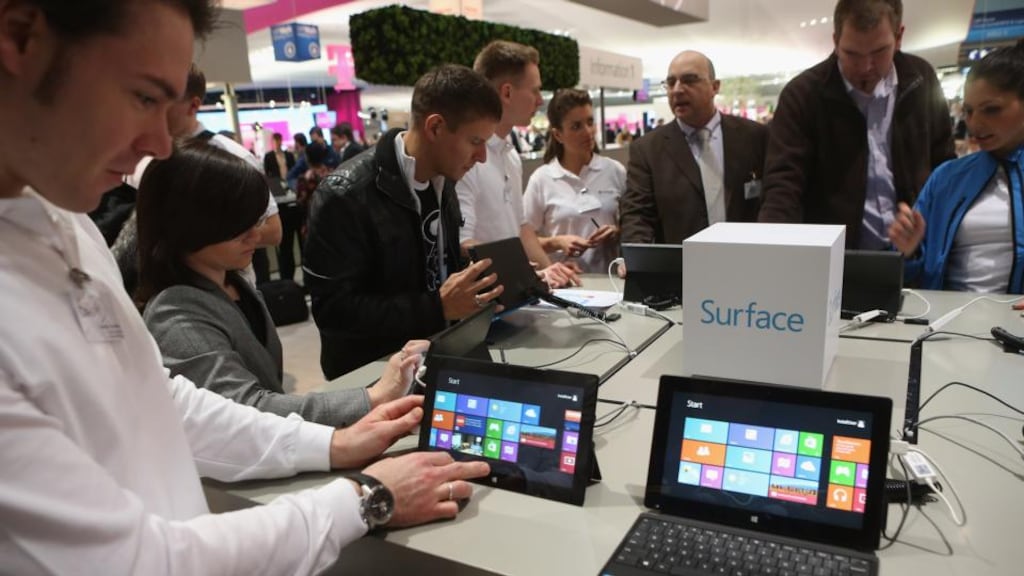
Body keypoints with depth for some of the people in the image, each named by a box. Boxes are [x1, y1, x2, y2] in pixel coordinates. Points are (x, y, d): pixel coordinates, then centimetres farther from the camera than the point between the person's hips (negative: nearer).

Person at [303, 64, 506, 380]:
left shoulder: (442, 180, 3)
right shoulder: (344, 196, -20)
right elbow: (332, 309, -21)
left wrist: (487, 283, -3)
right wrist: (438, 307, -26)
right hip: (372, 373, -6)